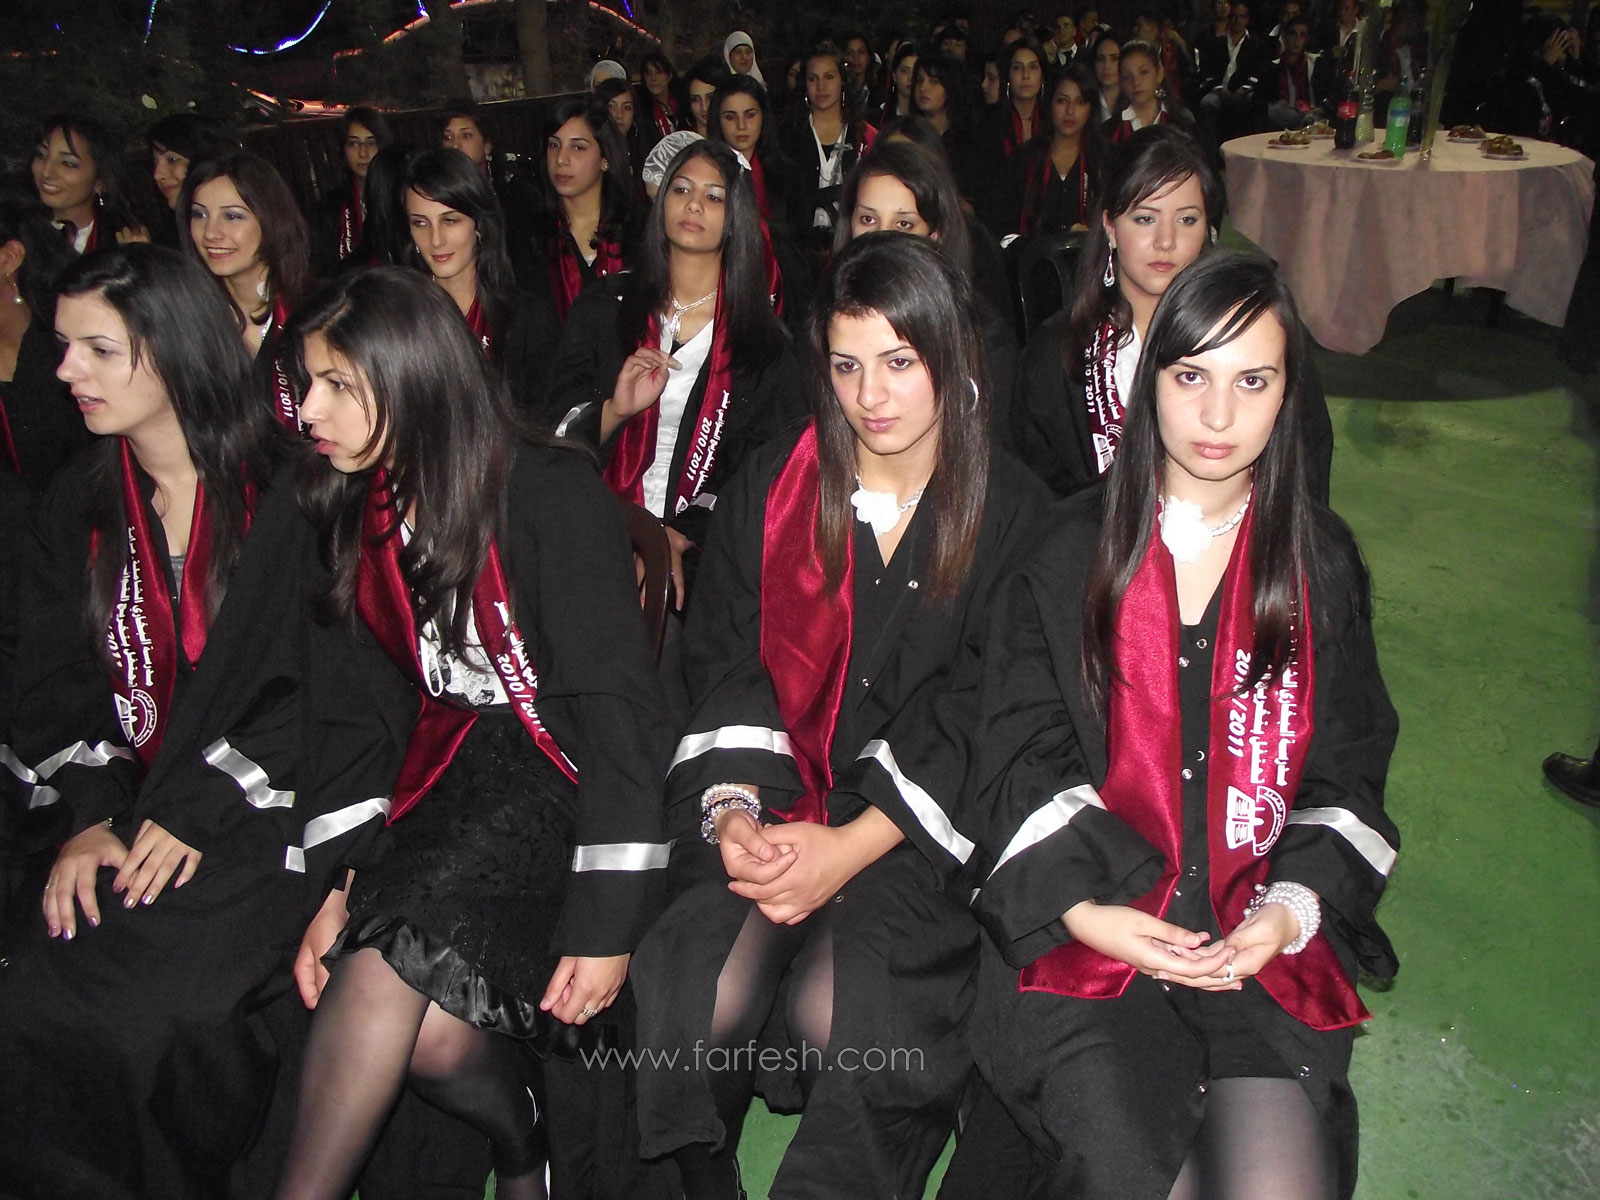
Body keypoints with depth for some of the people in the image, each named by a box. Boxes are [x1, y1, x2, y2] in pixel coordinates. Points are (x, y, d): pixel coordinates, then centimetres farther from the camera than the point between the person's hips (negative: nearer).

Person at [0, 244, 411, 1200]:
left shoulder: (291, 490, -4)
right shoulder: (78, 504, 14)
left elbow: (333, 672, -9)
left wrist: (199, 812, -16)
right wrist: (83, 818, -9)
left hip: (283, 808, -5)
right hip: (138, 806, 5)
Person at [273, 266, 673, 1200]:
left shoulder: (551, 495, -11)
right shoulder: (360, 512, 9)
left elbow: (619, 704, -15)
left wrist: (607, 916, -18)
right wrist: (335, 886, -1)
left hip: (565, 779, -5)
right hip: (456, 777, 6)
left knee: (388, 965, -23)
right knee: (428, 1033, -14)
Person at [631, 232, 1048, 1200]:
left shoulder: (1011, 512, 2)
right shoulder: (772, 488, 10)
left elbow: (985, 717, -4)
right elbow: (725, 667, 6)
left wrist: (853, 846, -14)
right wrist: (733, 810, -12)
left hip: (919, 828, -2)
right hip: (771, 802, 2)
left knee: (835, 1012, -26)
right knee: (699, 998, -22)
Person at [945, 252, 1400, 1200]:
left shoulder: (1322, 562, 9)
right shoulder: (1071, 550, 4)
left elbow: (1348, 769, 8)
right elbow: (1021, 752, 0)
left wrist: (1293, 908, -9)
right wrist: (1081, 906, -15)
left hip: (1265, 941, 2)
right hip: (1088, 926, -1)